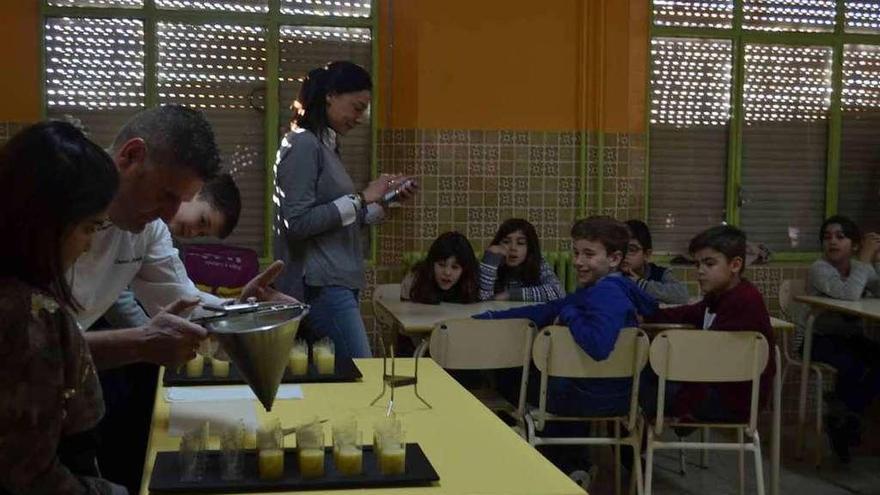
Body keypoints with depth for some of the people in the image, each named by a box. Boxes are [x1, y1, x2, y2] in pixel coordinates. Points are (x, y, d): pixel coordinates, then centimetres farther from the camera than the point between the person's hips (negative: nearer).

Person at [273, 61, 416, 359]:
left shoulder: (327, 145, 16)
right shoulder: (303, 144, -10)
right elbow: (298, 223, -19)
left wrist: (383, 202, 10)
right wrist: (361, 199, -15)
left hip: (337, 282, 9)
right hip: (320, 285, -9)